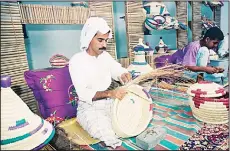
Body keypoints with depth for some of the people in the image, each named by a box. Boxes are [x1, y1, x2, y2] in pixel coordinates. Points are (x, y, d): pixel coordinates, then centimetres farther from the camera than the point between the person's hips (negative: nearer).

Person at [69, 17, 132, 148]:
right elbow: (83, 94, -24)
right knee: (110, 136, -26)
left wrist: (124, 74, -15)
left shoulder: (105, 55, 3)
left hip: (110, 102, 6)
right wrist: (109, 93, -38)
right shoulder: (77, 60, -17)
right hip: (89, 108, -6)